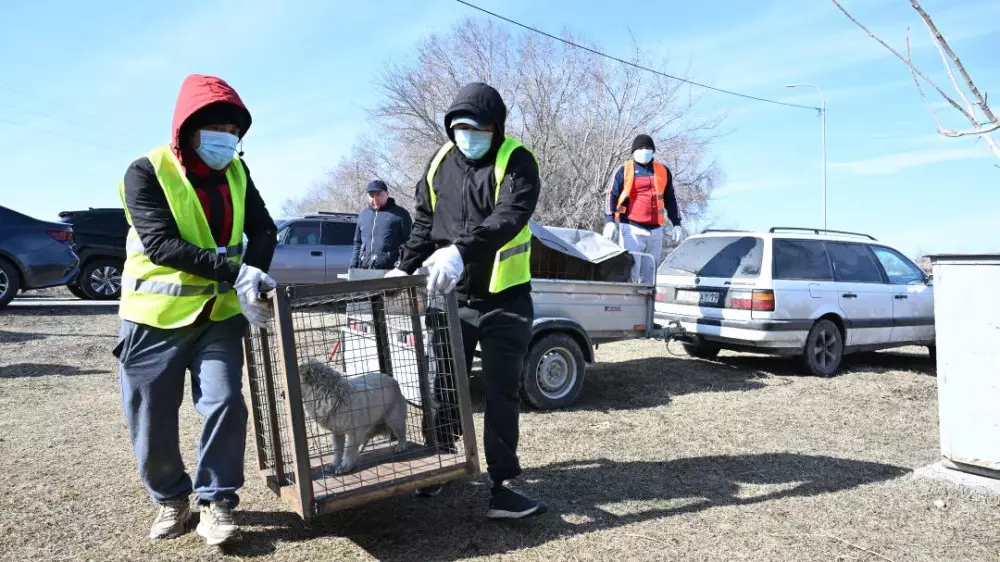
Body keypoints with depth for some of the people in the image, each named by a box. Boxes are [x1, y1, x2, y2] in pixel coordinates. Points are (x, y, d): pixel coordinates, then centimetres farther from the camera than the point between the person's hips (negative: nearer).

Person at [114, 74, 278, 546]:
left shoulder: (235, 172, 3)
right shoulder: (147, 172, -12)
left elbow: (263, 230, 1)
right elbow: (161, 244, -22)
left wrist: (250, 277, -18)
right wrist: (234, 270, -32)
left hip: (218, 312, 3)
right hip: (156, 314, -3)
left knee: (226, 403, -8)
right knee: (150, 417, 4)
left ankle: (216, 501, 10)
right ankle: (170, 498, 28)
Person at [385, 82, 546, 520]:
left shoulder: (516, 162, -10)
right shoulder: (441, 163, 6)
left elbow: (510, 216, -28)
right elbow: (425, 224, 16)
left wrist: (461, 250, -41)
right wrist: (405, 268, 7)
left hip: (505, 299, -4)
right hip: (451, 297, 4)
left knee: (501, 393, 1)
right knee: (444, 387, 13)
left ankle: (500, 486, 11)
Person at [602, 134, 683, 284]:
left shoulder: (663, 171, 15)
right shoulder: (624, 170, 4)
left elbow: (670, 200, 21)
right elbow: (610, 195, 0)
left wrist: (676, 224, 14)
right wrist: (609, 221, -11)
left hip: (656, 232, 4)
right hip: (631, 229, -4)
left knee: (649, 274, 8)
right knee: (630, 271, -11)